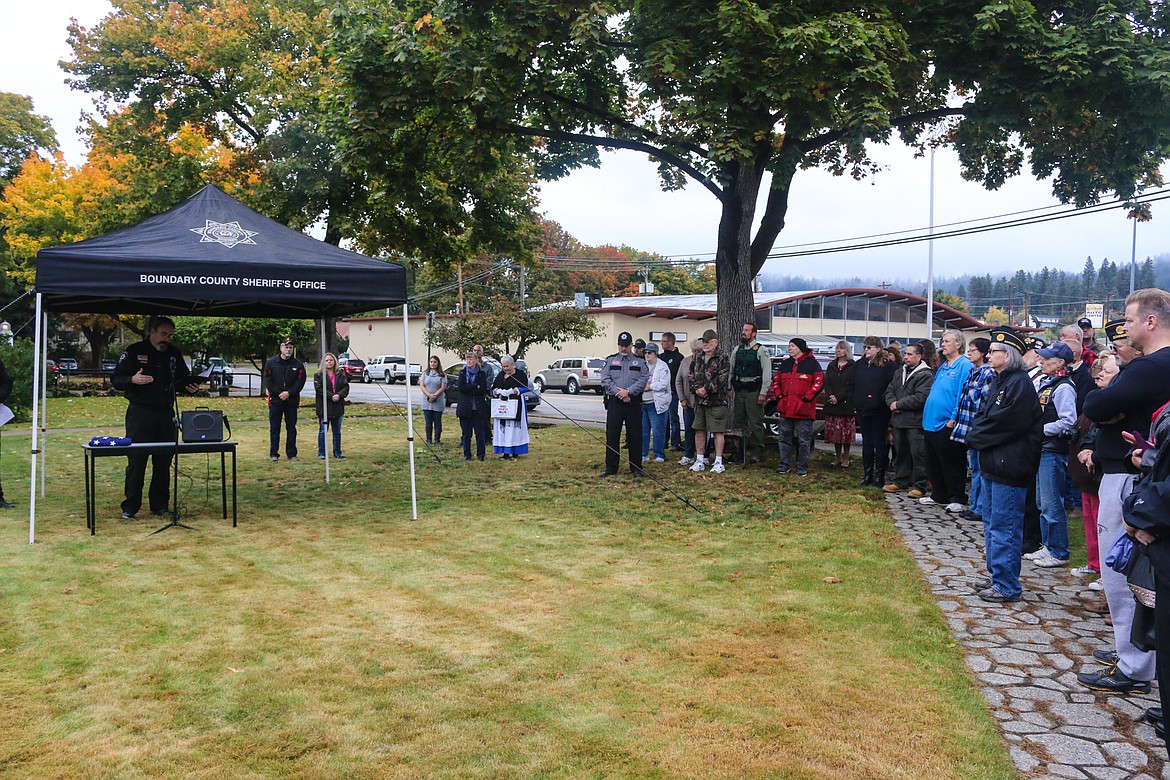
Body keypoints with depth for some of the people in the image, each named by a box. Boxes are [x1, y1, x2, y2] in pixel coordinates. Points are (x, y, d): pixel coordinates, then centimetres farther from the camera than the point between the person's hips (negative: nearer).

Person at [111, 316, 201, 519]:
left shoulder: (174, 354, 12)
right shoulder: (134, 351, 0)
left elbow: (183, 378, 22)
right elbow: (115, 379, -2)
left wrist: (190, 386, 0)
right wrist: (132, 379, -22)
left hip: (166, 413, 4)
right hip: (140, 413, -4)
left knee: (164, 461, 7)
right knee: (136, 460, -3)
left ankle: (160, 505, 16)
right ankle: (130, 507, 6)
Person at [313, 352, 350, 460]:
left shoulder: (341, 374, 8)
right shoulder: (318, 375, -2)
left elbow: (346, 387, 1)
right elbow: (319, 389, -12)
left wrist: (339, 395, -18)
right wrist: (331, 396, -20)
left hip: (338, 407, 4)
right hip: (324, 407, -4)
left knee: (337, 431, 12)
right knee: (323, 431, 2)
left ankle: (337, 452, 21)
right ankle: (321, 453, 10)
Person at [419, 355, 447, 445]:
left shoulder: (442, 375, 3)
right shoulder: (425, 374, 9)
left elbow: (443, 387, -5)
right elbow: (421, 386, 0)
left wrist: (434, 396, -17)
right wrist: (429, 395, -15)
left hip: (438, 403, -1)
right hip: (427, 403, 1)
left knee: (437, 422, 3)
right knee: (428, 422, 4)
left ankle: (437, 440, 9)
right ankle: (429, 440, 10)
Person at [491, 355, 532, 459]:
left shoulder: (520, 374, 1)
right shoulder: (500, 375, 17)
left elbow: (525, 388, -9)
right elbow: (493, 388, 15)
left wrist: (513, 391, -21)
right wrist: (496, 391, -8)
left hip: (515, 406, -5)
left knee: (514, 429, -6)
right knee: (502, 429, 1)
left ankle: (515, 453, -1)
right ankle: (505, 453, 5)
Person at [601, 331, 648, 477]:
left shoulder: (640, 362, 8)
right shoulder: (610, 360, 9)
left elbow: (643, 380, -3)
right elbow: (605, 380, 0)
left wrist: (628, 391, -15)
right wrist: (618, 392, -12)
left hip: (634, 403, 0)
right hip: (614, 403, 0)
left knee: (635, 436, 3)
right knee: (612, 436, 1)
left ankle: (636, 467, 12)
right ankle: (611, 467, 8)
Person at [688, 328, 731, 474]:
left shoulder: (723, 358, -5)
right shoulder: (698, 358, 14)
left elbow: (722, 378, -14)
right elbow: (692, 376, 13)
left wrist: (706, 389, -16)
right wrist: (697, 389, -5)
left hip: (717, 400, -6)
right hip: (699, 400, 6)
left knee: (717, 431, -2)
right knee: (699, 430, 8)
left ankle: (718, 462, 5)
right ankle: (700, 461, 17)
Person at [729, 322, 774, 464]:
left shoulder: (761, 351, -4)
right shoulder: (737, 350, 13)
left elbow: (767, 373, -8)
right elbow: (731, 370, 17)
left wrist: (763, 393, -12)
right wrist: (728, 389, 11)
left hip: (754, 391, -6)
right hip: (739, 390, 6)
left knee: (755, 423, -2)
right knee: (738, 422, 9)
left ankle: (757, 452, 5)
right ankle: (740, 451, 18)